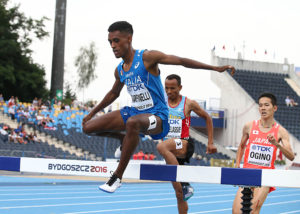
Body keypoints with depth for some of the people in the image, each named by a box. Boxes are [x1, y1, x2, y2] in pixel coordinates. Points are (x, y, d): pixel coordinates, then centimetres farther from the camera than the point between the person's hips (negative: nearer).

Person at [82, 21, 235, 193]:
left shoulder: (146, 57, -14)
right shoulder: (120, 70, 6)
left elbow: (181, 61, -16)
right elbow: (114, 93, 26)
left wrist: (215, 68, -21)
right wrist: (92, 113, 30)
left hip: (156, 116, -7)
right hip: (134, 112, 7)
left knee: (133, 122, -43)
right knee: (88, 128, -3)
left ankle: (117, 177, -33)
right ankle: (127, 139, 20)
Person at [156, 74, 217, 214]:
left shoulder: (188, 104, -1)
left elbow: (207, 118, 10)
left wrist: (210, 143, 8)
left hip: (184, 145, -4)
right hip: (171, 150, 5)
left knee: (162, 147, -38)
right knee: (179, 193, 7)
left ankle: (184, 186, -34)